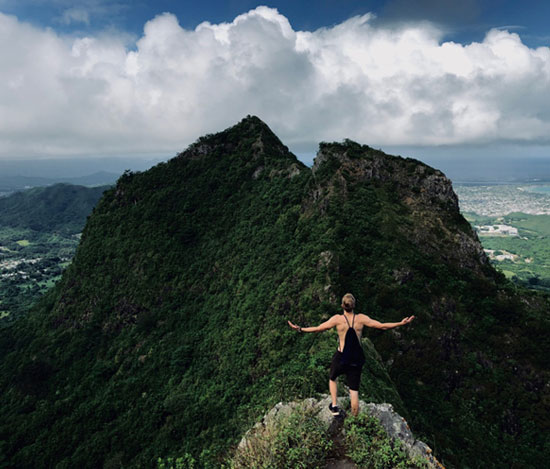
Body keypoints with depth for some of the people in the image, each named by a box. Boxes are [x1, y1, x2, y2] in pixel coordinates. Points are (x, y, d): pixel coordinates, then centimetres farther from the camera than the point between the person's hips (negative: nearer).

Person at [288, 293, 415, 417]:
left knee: (332, 379, 29)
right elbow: (382, 326, -5)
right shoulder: (361, 318, -9)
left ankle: (334, 406, 25)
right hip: (356, 359, 1)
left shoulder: (337, 319, -13)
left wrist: (300, 329, 0)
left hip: (341, 358, -1)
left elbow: (318, 328, -10)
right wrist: (401, 323, 5)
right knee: (354, 390, 11)